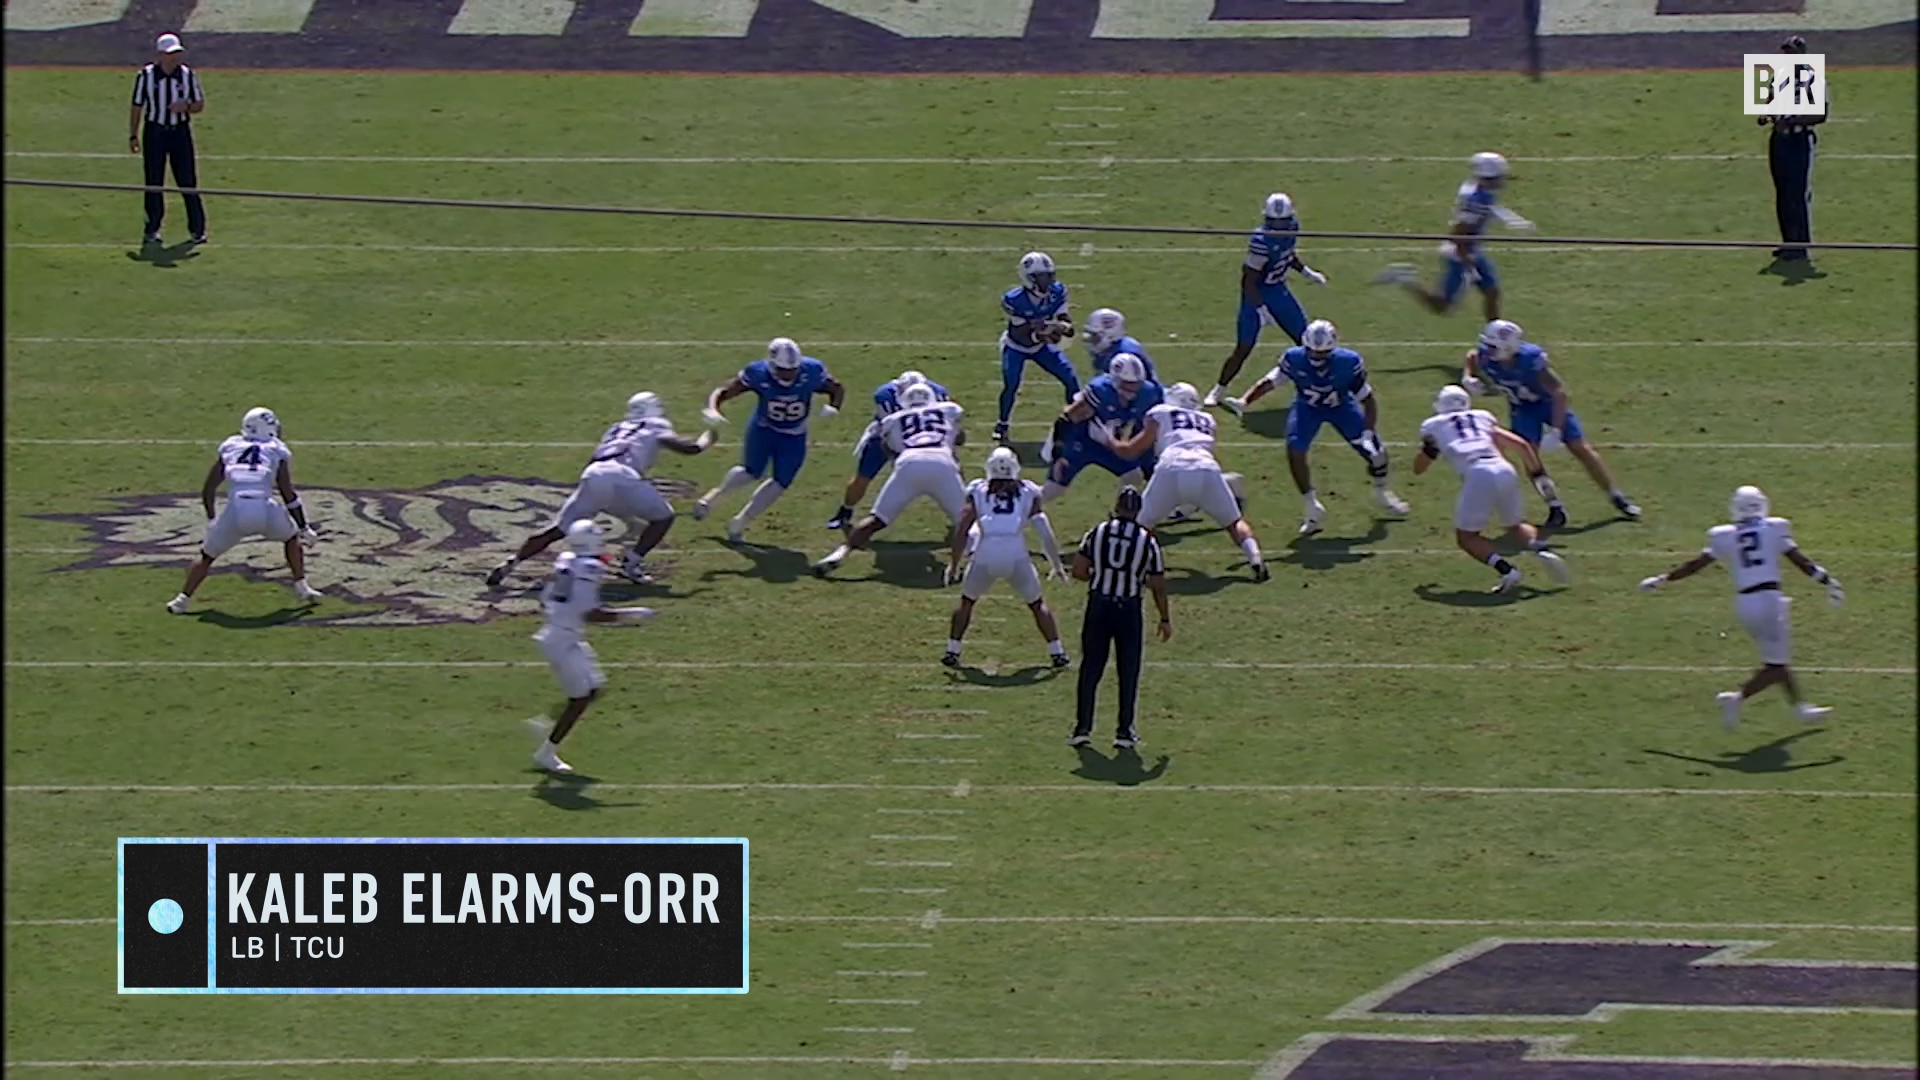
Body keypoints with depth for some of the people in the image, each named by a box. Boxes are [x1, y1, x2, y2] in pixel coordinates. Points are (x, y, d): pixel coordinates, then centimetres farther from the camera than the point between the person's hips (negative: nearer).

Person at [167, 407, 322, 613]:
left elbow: (208, 490, 24)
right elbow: (289, 495, 12)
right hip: (265, 510, -1)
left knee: (207, 555, 21)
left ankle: (182, 600, 13)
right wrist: (304, 527, 20)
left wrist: (211, 519, 38)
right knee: (291, 537, 30)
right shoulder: (277, 451, 14)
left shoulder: (229, 447, 21)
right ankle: (301, 586, 24)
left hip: (235, 512, 1)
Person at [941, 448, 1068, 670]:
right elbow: (1045, 533, 11)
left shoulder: (977, 493, 15)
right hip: (1016, 555, 0)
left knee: (967, 600, 25)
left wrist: (954, 564, 15)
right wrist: (1056, 565, 18)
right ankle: (1057, 652, 15)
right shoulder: (1028, 493, 15)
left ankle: (953, 651, 19)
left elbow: (961, 530, 9)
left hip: (985, 554, 0)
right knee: (1037, 604, 20)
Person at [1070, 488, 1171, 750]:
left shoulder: (1096, 533, -2)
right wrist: (1165, 619, 10)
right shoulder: (1147, 541, -4)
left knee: (1090, 669, 10)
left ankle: (1082, 728, 10)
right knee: (1128, 672, 9)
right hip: (1129, 609, -1)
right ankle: (1125, 731, 10)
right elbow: (1158, 585, 0)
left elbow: (1079, 570, -4)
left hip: (1098, 606, 1)